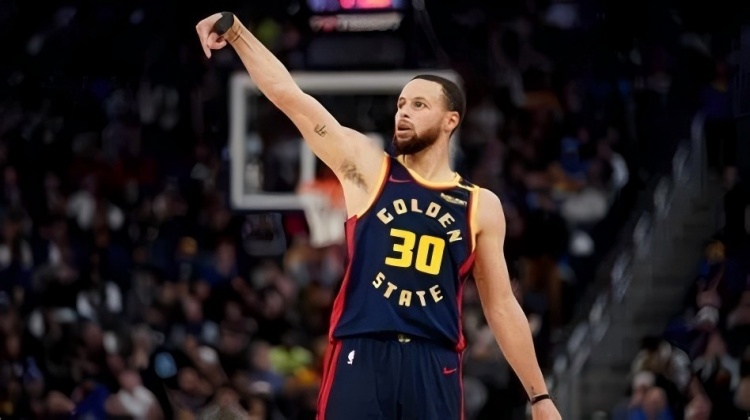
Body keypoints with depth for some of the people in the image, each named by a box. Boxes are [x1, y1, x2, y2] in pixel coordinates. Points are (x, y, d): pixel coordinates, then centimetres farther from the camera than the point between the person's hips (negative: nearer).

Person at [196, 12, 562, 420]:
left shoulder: (481, 206, 11)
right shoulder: (368, 168, 7)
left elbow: (501, 306, 15)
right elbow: (288, 95, 0)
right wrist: (235, 29, -9)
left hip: (433, 362, 1)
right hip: (361, 355, -1)